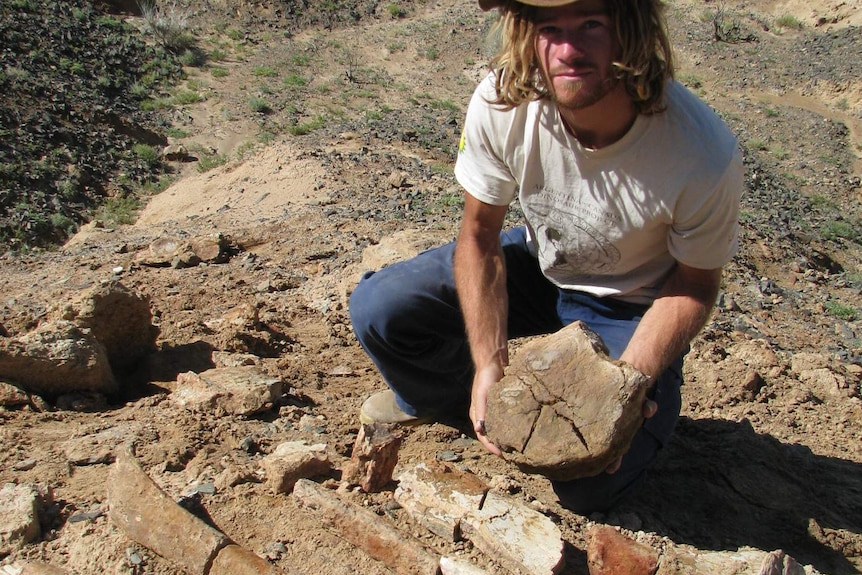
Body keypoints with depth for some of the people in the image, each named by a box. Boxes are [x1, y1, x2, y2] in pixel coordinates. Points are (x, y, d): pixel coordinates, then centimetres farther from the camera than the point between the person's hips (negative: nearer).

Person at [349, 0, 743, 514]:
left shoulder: (704, 155, -33)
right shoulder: (501, 104, -26)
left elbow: (696, 284, -14)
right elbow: (479, 236, -12)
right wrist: (489, 364, -22)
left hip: (630, 308, -2)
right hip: (539, 265, 3)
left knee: (589, 486, -15)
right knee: (378, 309, -15)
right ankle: (442, 394, 18)